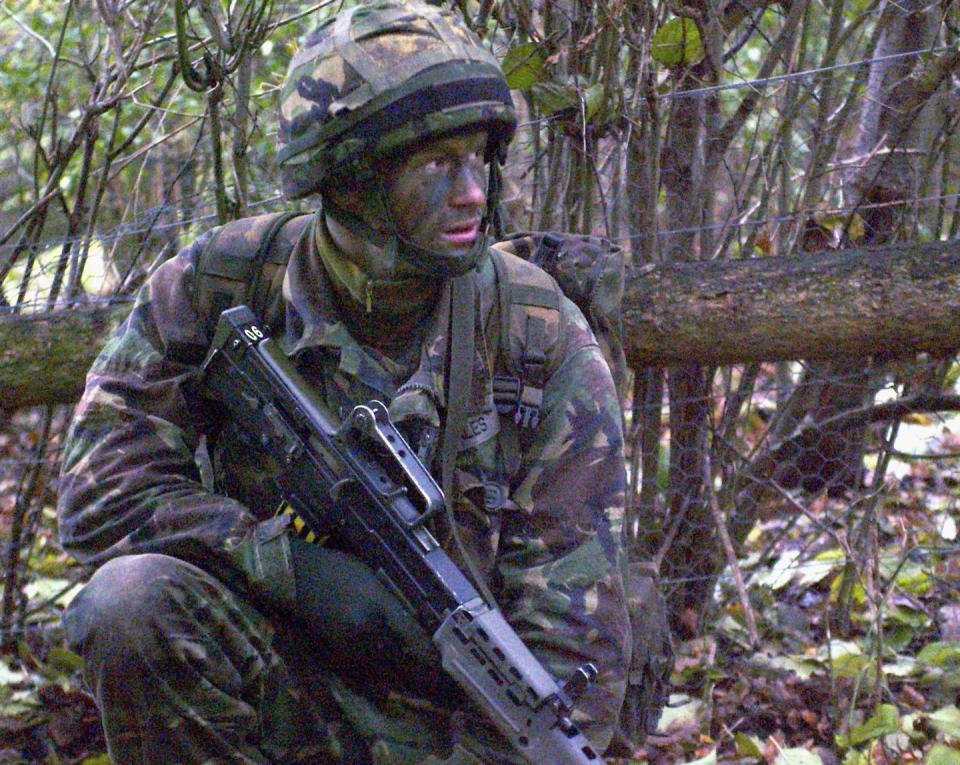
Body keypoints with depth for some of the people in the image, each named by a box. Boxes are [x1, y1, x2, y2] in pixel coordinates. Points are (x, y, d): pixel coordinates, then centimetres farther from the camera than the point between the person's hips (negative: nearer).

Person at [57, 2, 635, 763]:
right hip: (274, 690, 2)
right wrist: (292, 564, -23)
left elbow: (573, 633, -12)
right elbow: (99, 491, -12)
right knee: (133, 598, -28)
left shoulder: (543, 337, -12)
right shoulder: (215, 290, -9)